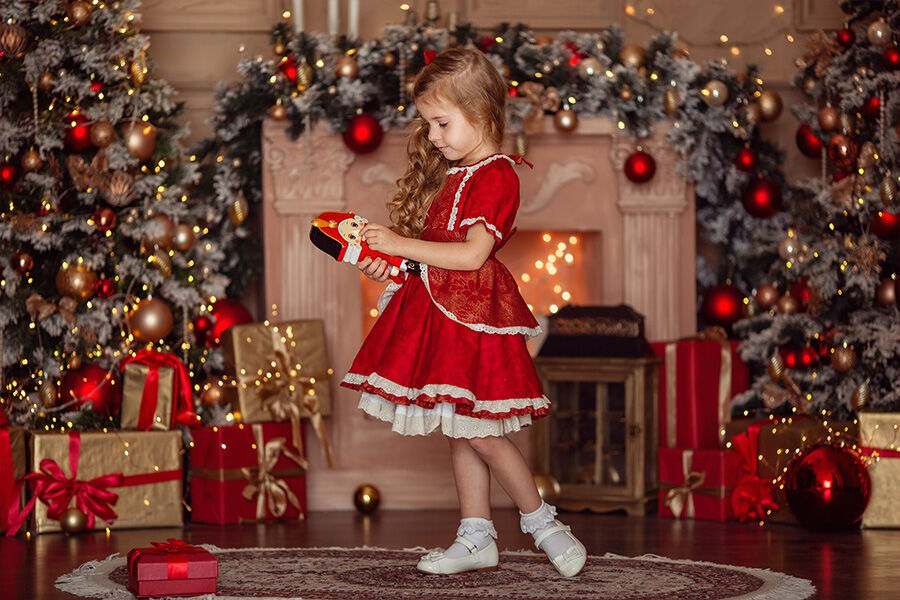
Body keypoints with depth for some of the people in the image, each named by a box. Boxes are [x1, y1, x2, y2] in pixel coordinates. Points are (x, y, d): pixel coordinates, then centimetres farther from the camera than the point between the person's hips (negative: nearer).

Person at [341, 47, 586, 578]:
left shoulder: (496, 176, -14)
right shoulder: (450, 174, 15)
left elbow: (472, 254, -22)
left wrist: (402, 245, -19)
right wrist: (389, 263, 1)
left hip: (473, 314, -9)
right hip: (442, 312, 9)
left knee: (476, 429, -8)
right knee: (461, 431, 11)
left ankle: (543, 523, 7)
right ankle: (476, 539, 17)